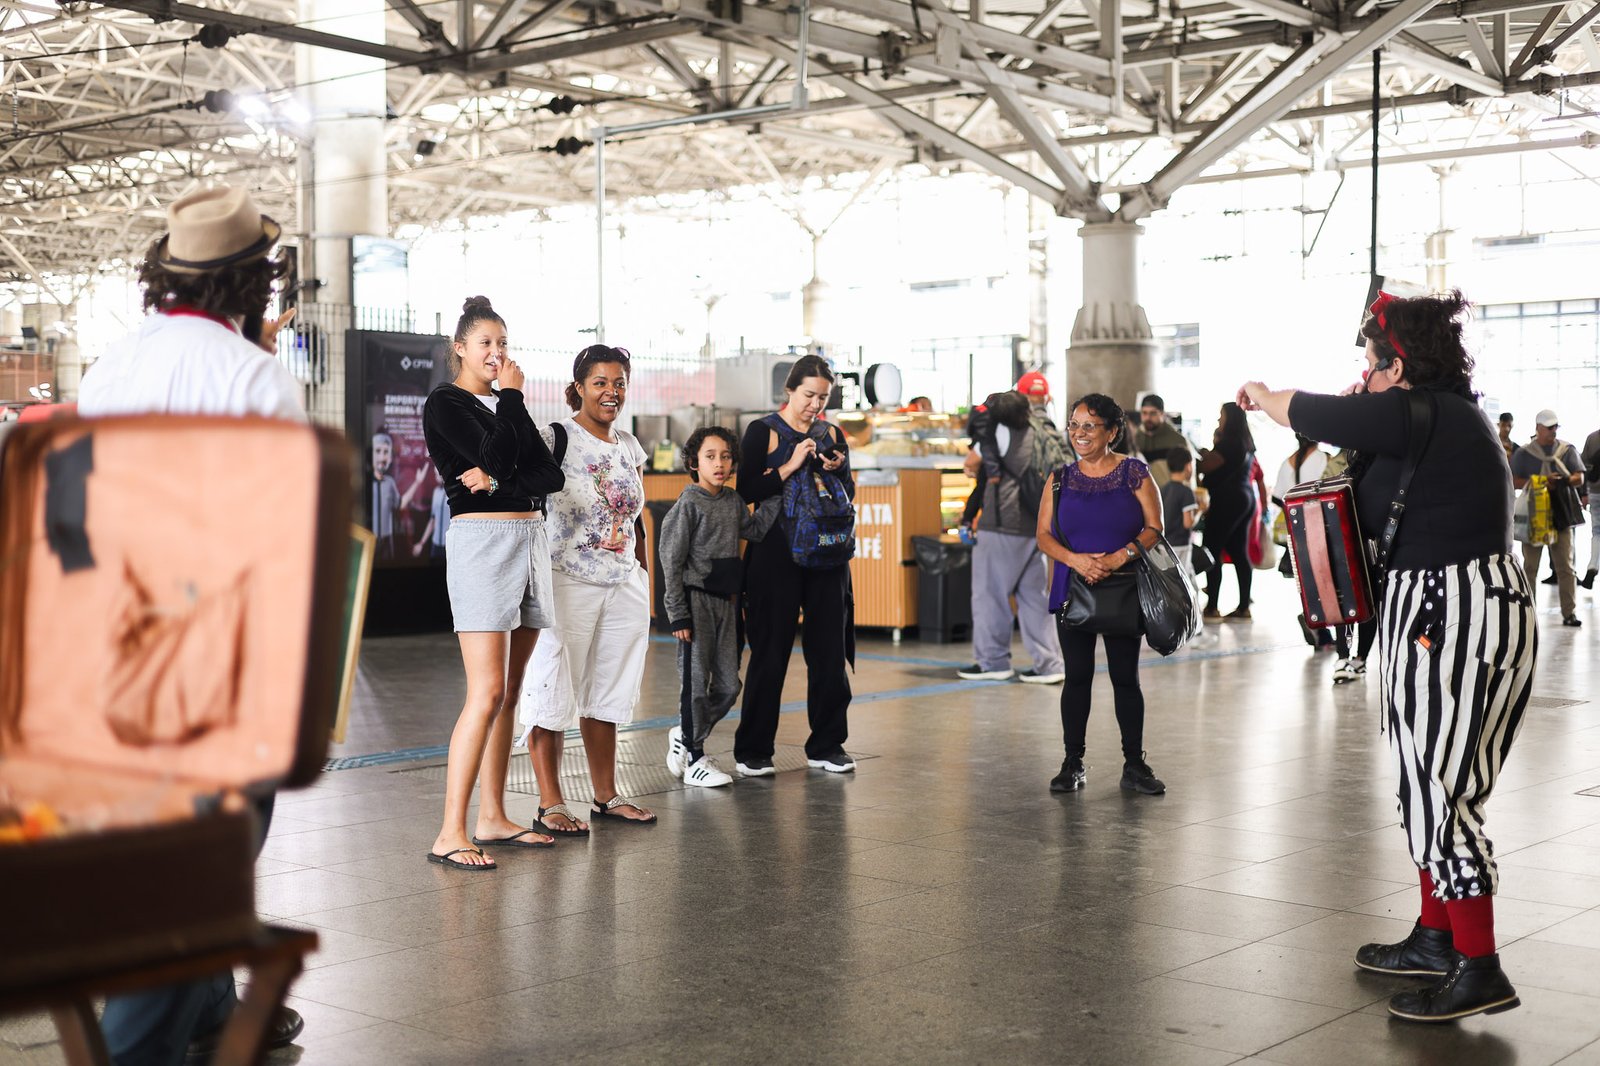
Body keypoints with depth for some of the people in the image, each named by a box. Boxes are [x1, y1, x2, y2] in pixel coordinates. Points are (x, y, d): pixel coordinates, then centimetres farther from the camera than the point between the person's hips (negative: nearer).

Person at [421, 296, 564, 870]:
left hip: (530, 538, 7)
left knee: (509, 693, 7)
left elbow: (551, 474, 8)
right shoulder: (444, 402, -1)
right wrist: (512, 396, -4)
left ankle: (492, 818, 13)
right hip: (480, 539, -7)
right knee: (487, 692, -15)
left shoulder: (506, 406, 19)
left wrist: (499, 484, -9)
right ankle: (450, 834, -14)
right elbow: (493, 458, -15)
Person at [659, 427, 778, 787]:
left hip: (725, 600, 7)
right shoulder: (688, 503, -9)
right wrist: (677, 613, -13)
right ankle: (694, 759, 10)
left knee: (728, 685, 8)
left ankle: (685, 735, 28)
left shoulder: (733, 501, 10)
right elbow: (671, 562, -10)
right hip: (696, 599, -7)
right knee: (696, 681, 0)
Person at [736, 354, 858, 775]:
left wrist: (834, 472, -5)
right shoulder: (763, 432, -2)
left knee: (830, 649, 5)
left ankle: (826, 745, 16)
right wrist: (790, 466, -17)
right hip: (777, 554, -5)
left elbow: (849, 495, 14)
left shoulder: (832, 435, 12)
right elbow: (747, 491, -10)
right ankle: (752, 751, 7)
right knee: (770, 652, -2)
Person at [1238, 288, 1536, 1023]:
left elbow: (1311, 415, -11)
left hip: (1453, 621, -11)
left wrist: (1261, 396, 7)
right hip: (1442, 612, 11)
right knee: (1431, 787, 18)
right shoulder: (1450, 412, 12)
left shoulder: (1420, 416, -18)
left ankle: (1478, 969, 1)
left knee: (1439, 791, -5)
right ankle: (1437, 935, 29)